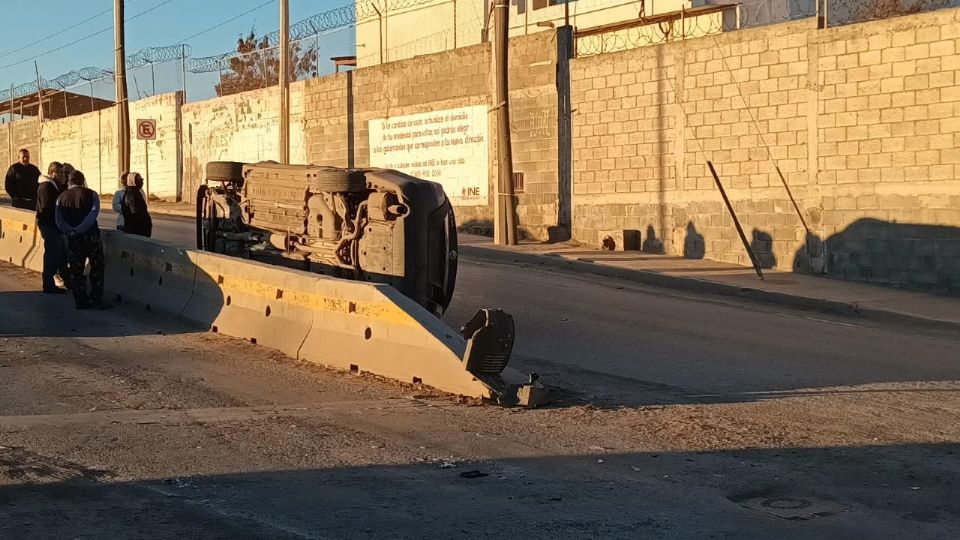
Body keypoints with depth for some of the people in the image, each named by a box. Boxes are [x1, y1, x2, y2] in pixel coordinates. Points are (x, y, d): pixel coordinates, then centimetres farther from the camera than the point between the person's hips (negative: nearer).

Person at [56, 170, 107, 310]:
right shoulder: (91, 195, -2)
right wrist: (80, 229, -15)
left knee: (76, 271, 11)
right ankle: (96, 300, 4)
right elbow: (93, 214, -16)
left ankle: (80, 301, 13)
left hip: (72, 239, 2)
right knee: (97, 269, 7)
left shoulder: (61, 198, 6)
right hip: (91, 236, -2)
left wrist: (71, 231, -8)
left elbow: (59, 221, -2)